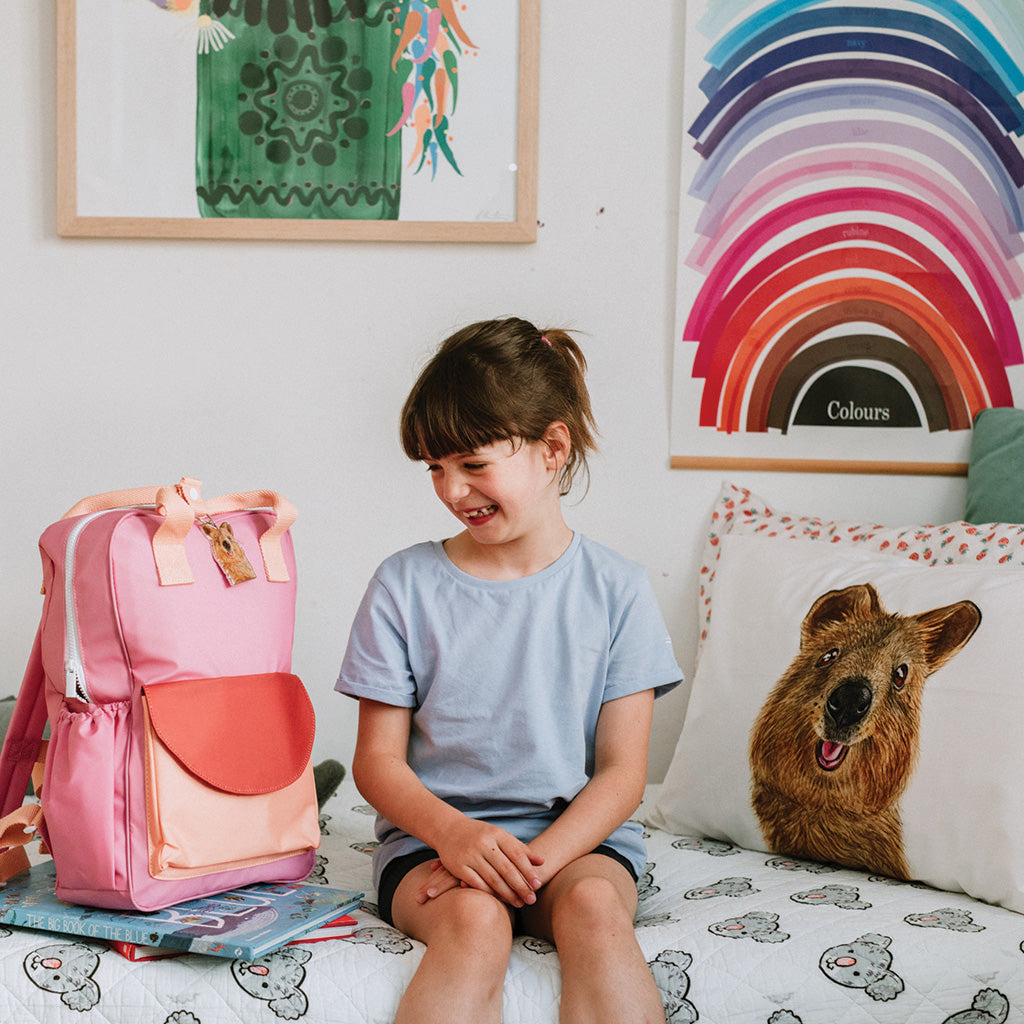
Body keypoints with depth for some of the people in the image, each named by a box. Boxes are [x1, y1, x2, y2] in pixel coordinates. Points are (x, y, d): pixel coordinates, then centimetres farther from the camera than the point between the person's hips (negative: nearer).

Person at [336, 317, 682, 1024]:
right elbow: (379, 760, 2)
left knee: (594, 907, -33)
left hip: (576, 835, 1)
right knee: (474, 922, -33)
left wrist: (536, 858, -18)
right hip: (433, 834, 0)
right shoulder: (405, 584, 3)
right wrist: (452, 831, -19)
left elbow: (622, 773, 0)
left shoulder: (616, 588, 2)